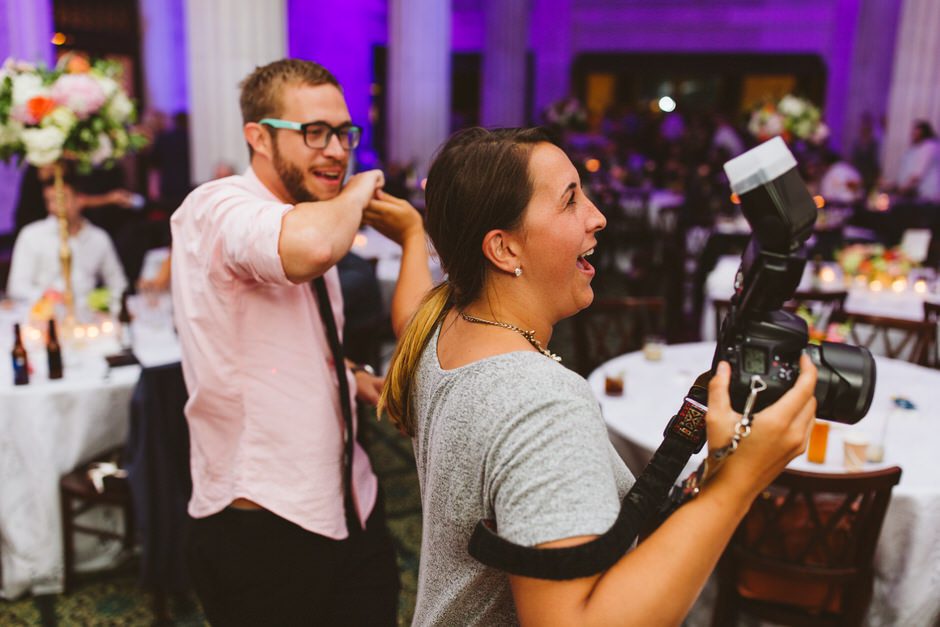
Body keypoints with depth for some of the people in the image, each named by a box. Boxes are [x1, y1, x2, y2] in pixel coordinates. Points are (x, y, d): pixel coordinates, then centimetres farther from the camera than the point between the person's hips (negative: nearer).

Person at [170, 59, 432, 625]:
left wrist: (362, 382, 8)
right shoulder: (215, 208, -15)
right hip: (262, 531, -8)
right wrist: (359, 190, -18)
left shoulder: (310, 217, 12)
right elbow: (310, 246, -40)